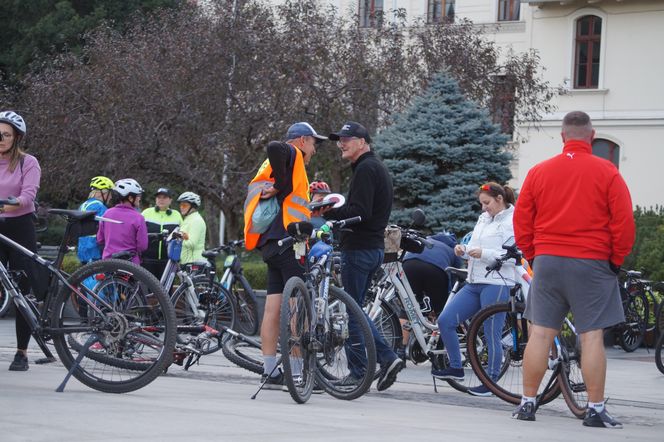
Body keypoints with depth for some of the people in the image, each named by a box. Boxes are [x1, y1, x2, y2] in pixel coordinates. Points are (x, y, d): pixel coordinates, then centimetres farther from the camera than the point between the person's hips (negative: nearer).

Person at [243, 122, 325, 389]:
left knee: (274, 307, 7)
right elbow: (274, 147, -22)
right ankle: (297, 372, -12)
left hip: (271, 244, 10)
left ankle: (270, 372, 7)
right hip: (286, 241, -10)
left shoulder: (271, 167, 26)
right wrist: (282, 186, -18)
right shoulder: (293, 155, -2)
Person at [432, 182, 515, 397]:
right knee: (445, 321, 0)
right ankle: (456, 368, 11)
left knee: (492, 335, -3)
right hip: (474, 283, 8)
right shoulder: (483, 219, 19)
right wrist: (464, 250, 2)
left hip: (497, 285, -8)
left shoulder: (512, 222, -6)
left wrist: (483, 253, -21)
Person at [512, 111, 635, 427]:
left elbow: (521, 222, 8)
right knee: (592, 336, -1)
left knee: (540, 333, 6)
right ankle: (595, 410, -2)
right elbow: (624, 223, -5)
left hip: (547, 262, 3)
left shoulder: (539, 172, 5)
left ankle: (527, 403, 9)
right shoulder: (607, 173, -3)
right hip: (592, 265, -3)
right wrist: (616, 260, 6)